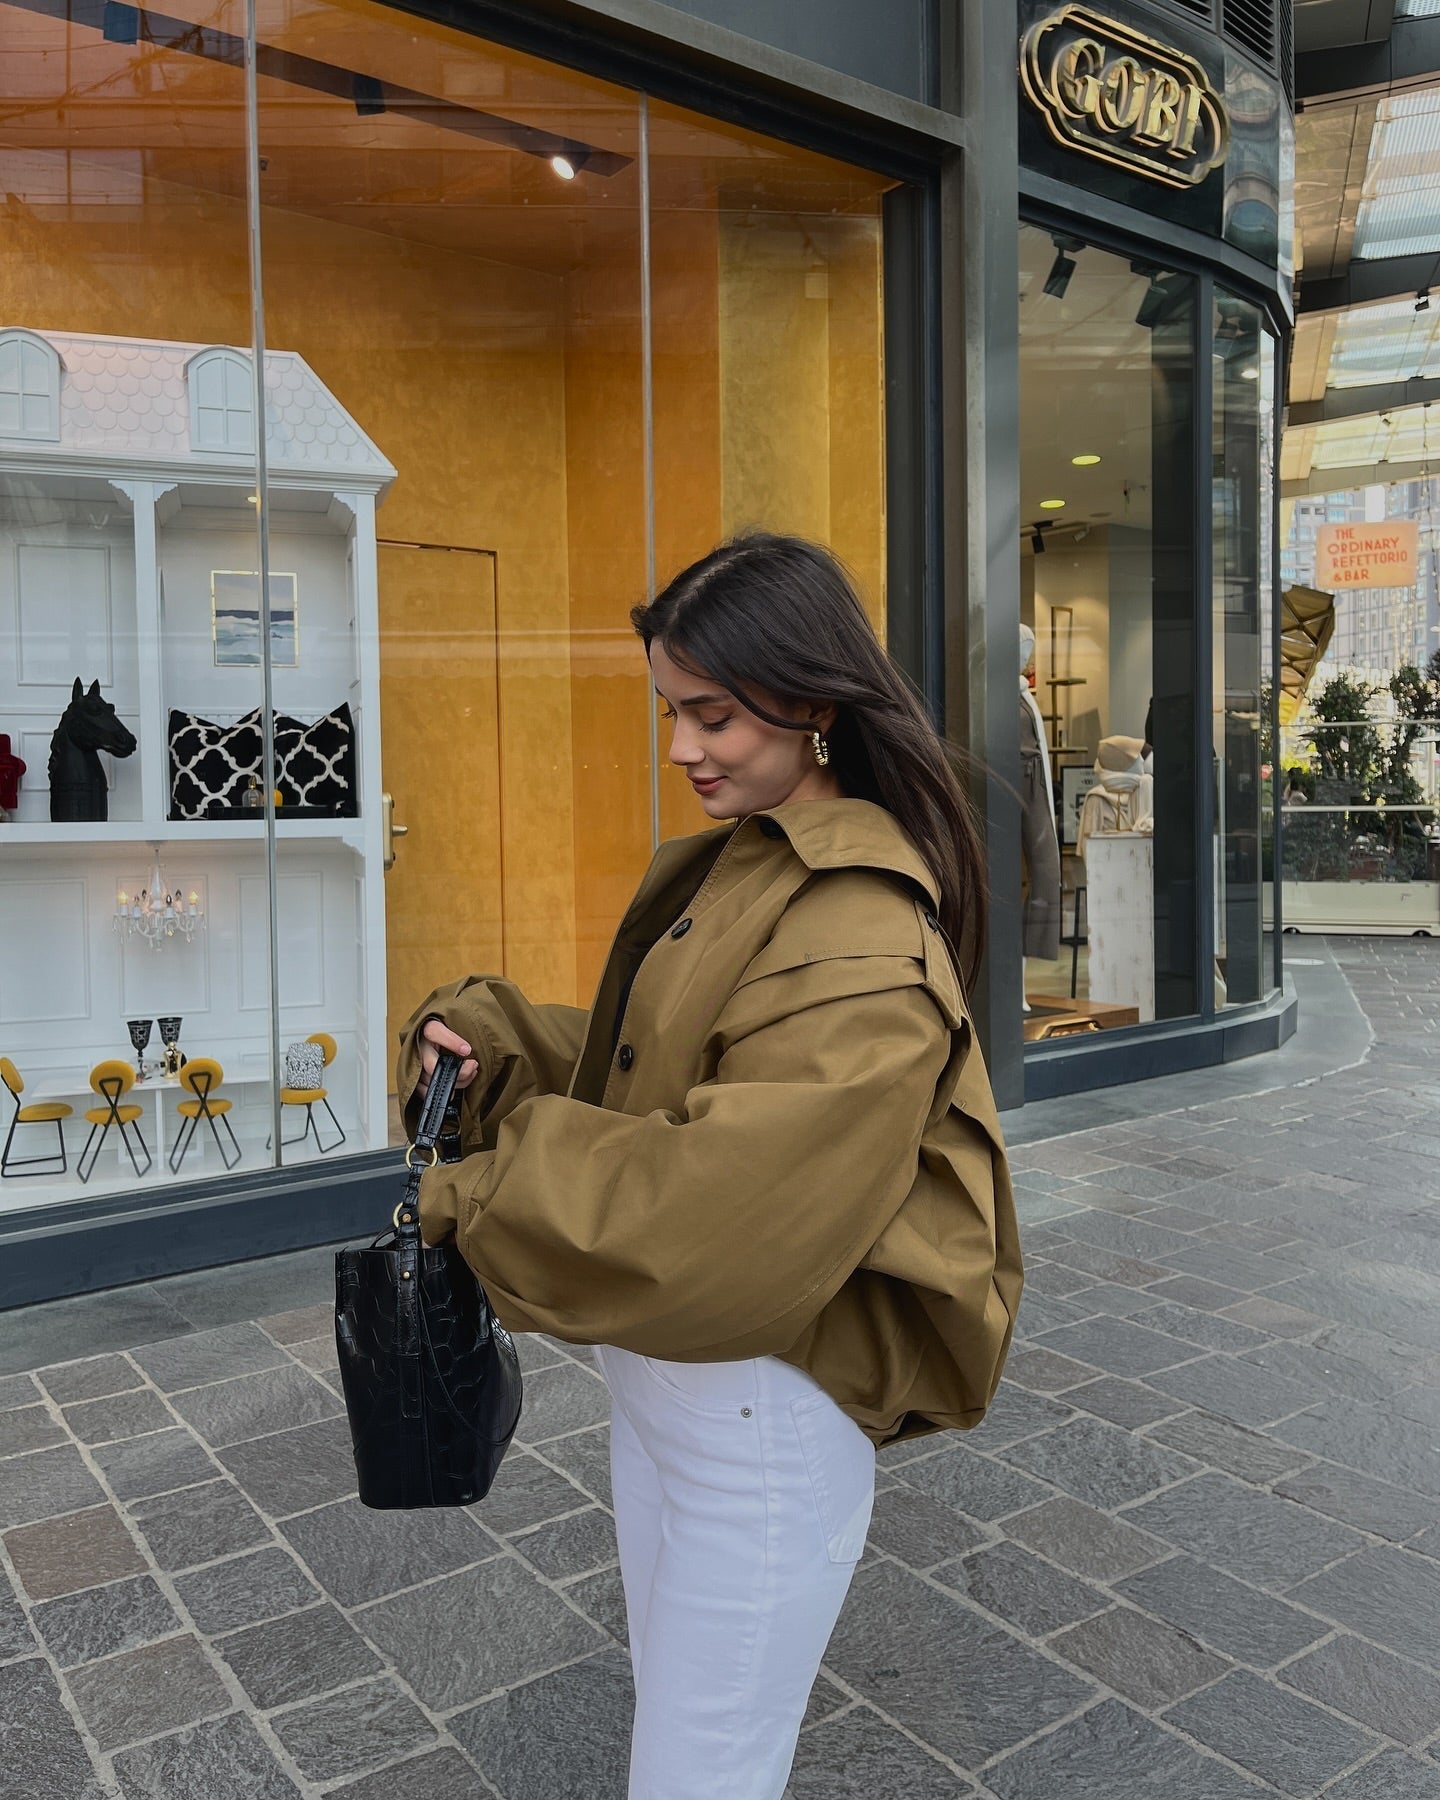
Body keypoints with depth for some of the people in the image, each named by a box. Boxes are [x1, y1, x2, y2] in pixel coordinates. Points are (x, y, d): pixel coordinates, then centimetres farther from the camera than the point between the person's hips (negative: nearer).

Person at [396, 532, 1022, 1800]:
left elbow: (730, 1217, -30)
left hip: (760, 1406, -9)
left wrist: (476, 1194, -21)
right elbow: (638, 1068, 9)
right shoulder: (728, 865, 5)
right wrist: (489, 1037, -8)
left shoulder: (859, 945, -25)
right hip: (658, 1367, 9)